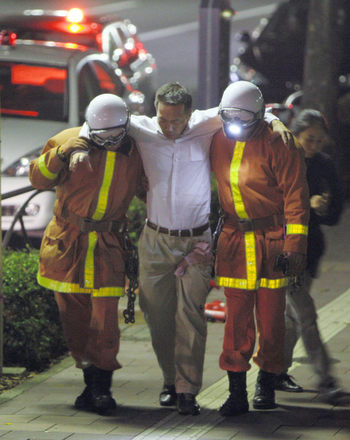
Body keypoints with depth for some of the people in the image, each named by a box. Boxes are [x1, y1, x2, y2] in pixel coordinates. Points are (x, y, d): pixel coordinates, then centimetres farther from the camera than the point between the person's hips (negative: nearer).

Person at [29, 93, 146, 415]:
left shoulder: (134, 153, 4)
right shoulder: (70, 141, -3)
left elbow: (148, 189, 20)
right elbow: (39, 179, -8)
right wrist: (62, 154, -22)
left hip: (107, 244, 0)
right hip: (67, 241, 0)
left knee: (104, 315, -9)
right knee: (74, 315, 3)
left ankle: (102, 387, -2)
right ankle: (92, 383, 14)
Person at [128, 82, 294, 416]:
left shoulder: (204, 126, -7)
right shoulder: (141, 130, -6)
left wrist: (273, 121, -8)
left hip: (196, 240, -2)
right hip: (156, 239, 2)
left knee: (191, 312, -10)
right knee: (157, 313, 5)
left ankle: (188, 390, -9)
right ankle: (171, 381, 23)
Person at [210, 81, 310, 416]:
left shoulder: (277, 146, -10)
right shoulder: (219, 141, 6)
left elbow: (295, 196, -10)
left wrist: (294, 244, -15)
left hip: (271, 237, -4)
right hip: (234, 238, 4)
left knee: (270, 314, 4)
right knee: (236, 316, 0)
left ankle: (266, 383, 19)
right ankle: (236, 391, 1)